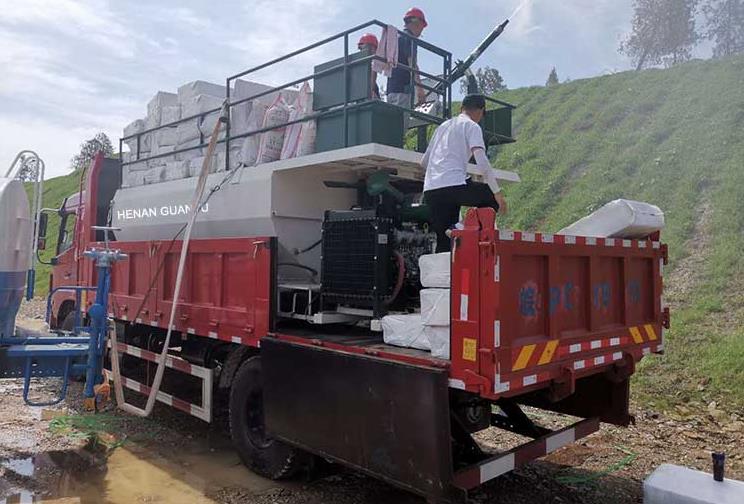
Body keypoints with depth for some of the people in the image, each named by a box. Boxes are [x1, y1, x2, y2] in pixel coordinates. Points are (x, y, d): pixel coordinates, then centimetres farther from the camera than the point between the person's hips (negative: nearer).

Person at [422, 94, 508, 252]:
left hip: (430, 191, 7)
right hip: (454, 186, -7)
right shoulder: (472, 126, 6)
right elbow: (481, 160, -9)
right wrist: (497, 192, -8)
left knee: (443, 240, 11)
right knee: (493, 198, 12)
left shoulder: (443, 126, 26)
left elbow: (423, 162, 31)